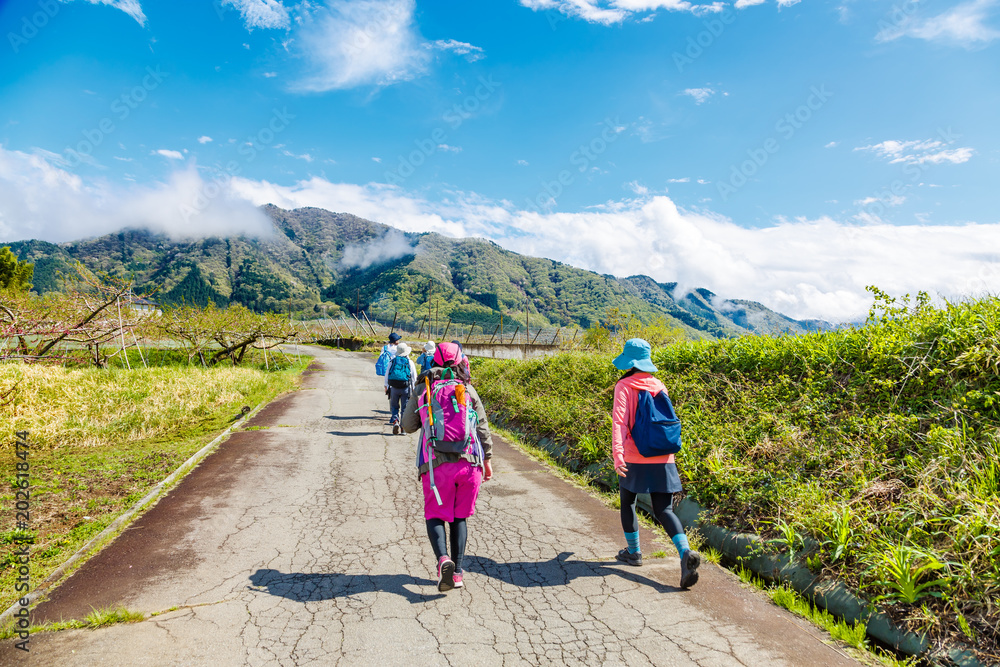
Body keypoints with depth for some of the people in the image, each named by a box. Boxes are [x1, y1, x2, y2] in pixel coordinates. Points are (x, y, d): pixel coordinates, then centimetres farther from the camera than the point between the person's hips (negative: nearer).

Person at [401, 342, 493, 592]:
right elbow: (483, 428, 7)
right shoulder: (467, 389, 7)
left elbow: (408, 426, 14)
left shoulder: (422, 389, 6)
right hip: (469, 462, 2)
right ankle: (457, 573, 12)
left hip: (436, 464, -1)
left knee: (435, 516, 11)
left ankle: (443, 560, -14)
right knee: (459, 517, 16)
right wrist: (488, 459, 15)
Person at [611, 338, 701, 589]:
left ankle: (633, 552, 27)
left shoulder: (624, 386, -6)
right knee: (663, 510, 5)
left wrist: (617, 453, -26)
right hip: (662, 458, 4)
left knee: (627, 502, 19)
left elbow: (619, 420, -18)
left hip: (634, 458, -4)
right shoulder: (659, 386, 8)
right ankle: (686, 552, -15)